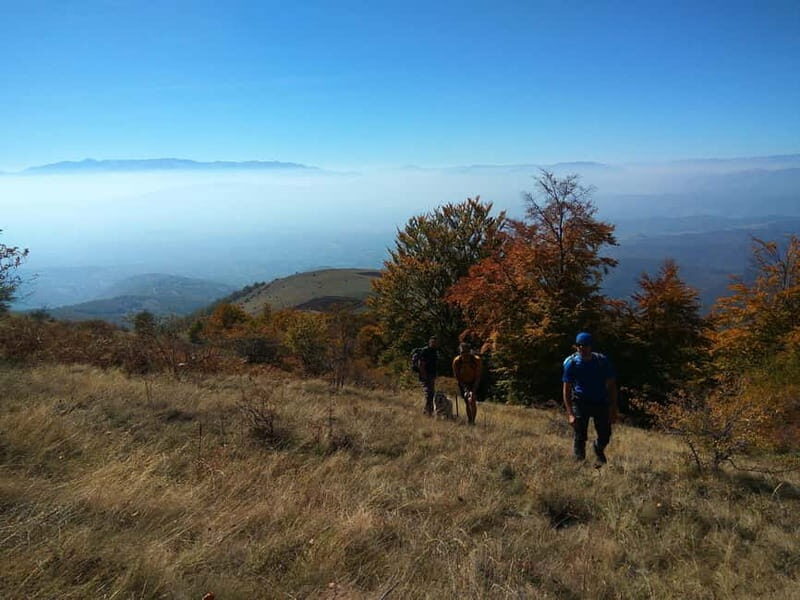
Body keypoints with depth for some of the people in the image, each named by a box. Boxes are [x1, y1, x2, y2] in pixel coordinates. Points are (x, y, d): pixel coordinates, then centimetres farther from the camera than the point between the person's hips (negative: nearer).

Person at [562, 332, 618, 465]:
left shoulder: (602, 361, -13)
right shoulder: (571, 363, -14)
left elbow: (612, 386, -4)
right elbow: (567, 390, -10)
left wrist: (613, 410, -8)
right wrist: (570, 414, -17)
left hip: (601, 402, 1)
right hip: (581, 402, -1)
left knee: (605, 436, 3)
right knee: (580, 436, -8)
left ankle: (598, 449, 36)